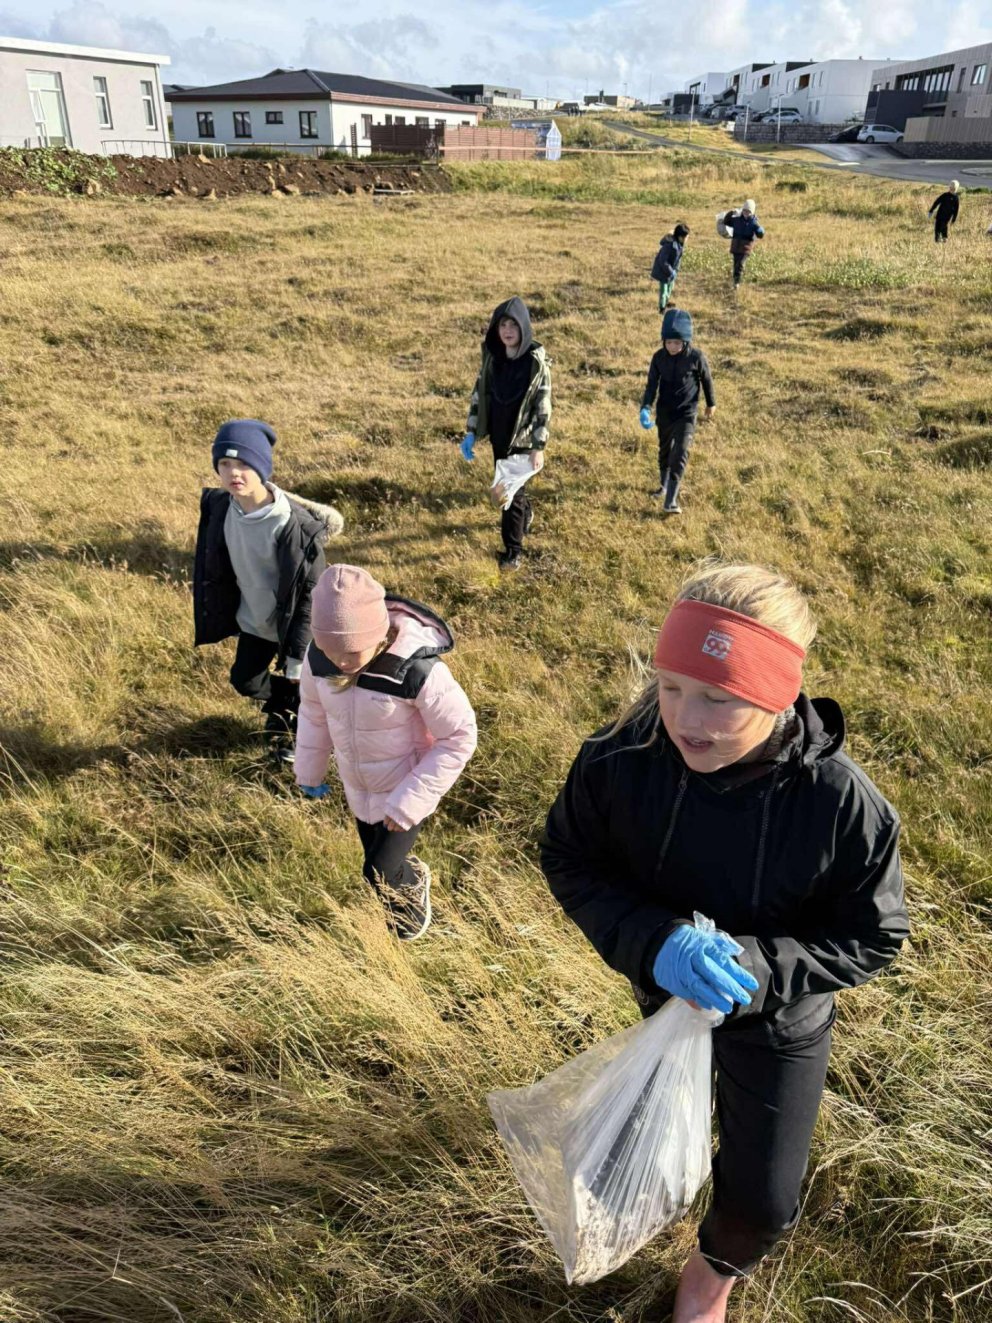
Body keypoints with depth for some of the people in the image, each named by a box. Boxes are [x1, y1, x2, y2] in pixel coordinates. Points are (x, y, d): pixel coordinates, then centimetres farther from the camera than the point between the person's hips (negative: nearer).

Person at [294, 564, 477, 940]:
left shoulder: (418, 670, -34)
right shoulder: (319, 657, -20)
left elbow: (459, 738, -23)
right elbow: (313, 709, 2)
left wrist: (409, 801, -24)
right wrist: (309, 771, 12)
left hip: (405, 792, -5)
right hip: (358, 790, 5)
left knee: (379, 875, 2)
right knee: (380, 859, 23)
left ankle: (411, 891, 36)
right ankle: (411, 876, 56)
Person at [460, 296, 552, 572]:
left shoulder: (536, 362, -18)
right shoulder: (491, 356, -4)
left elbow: (543, 407, -15)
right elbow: (478, 394, 4)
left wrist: (539, 448, -17)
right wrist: (470, 433, 2)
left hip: (522, 438, -5)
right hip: (498, 434, 5)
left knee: (513, 490, 0)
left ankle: (513, 549, 14)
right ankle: (525, 515, 52)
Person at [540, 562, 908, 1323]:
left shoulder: (845, 804, -34)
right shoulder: (619, 760, -32)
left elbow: (875, 937, -19)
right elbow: (569, 859, -16)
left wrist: (760, 968, -36)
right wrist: (655, 940, -34)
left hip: (779, 1020, -1)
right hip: (662, 990, 2)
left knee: (763, 1199, 14)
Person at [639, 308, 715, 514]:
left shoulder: (696, 357, -15)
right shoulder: (659, 357, -8)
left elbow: (706, 380, 1)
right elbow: (652, 384, -7)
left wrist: (711, 404, 13)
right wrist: (646, 408, -23)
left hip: (686, 413, -3)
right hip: (664, 413, 3)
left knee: (680, 453, -14)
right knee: (665, 450, 19)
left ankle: (671, 500, -12)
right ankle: (664, 485, 42)